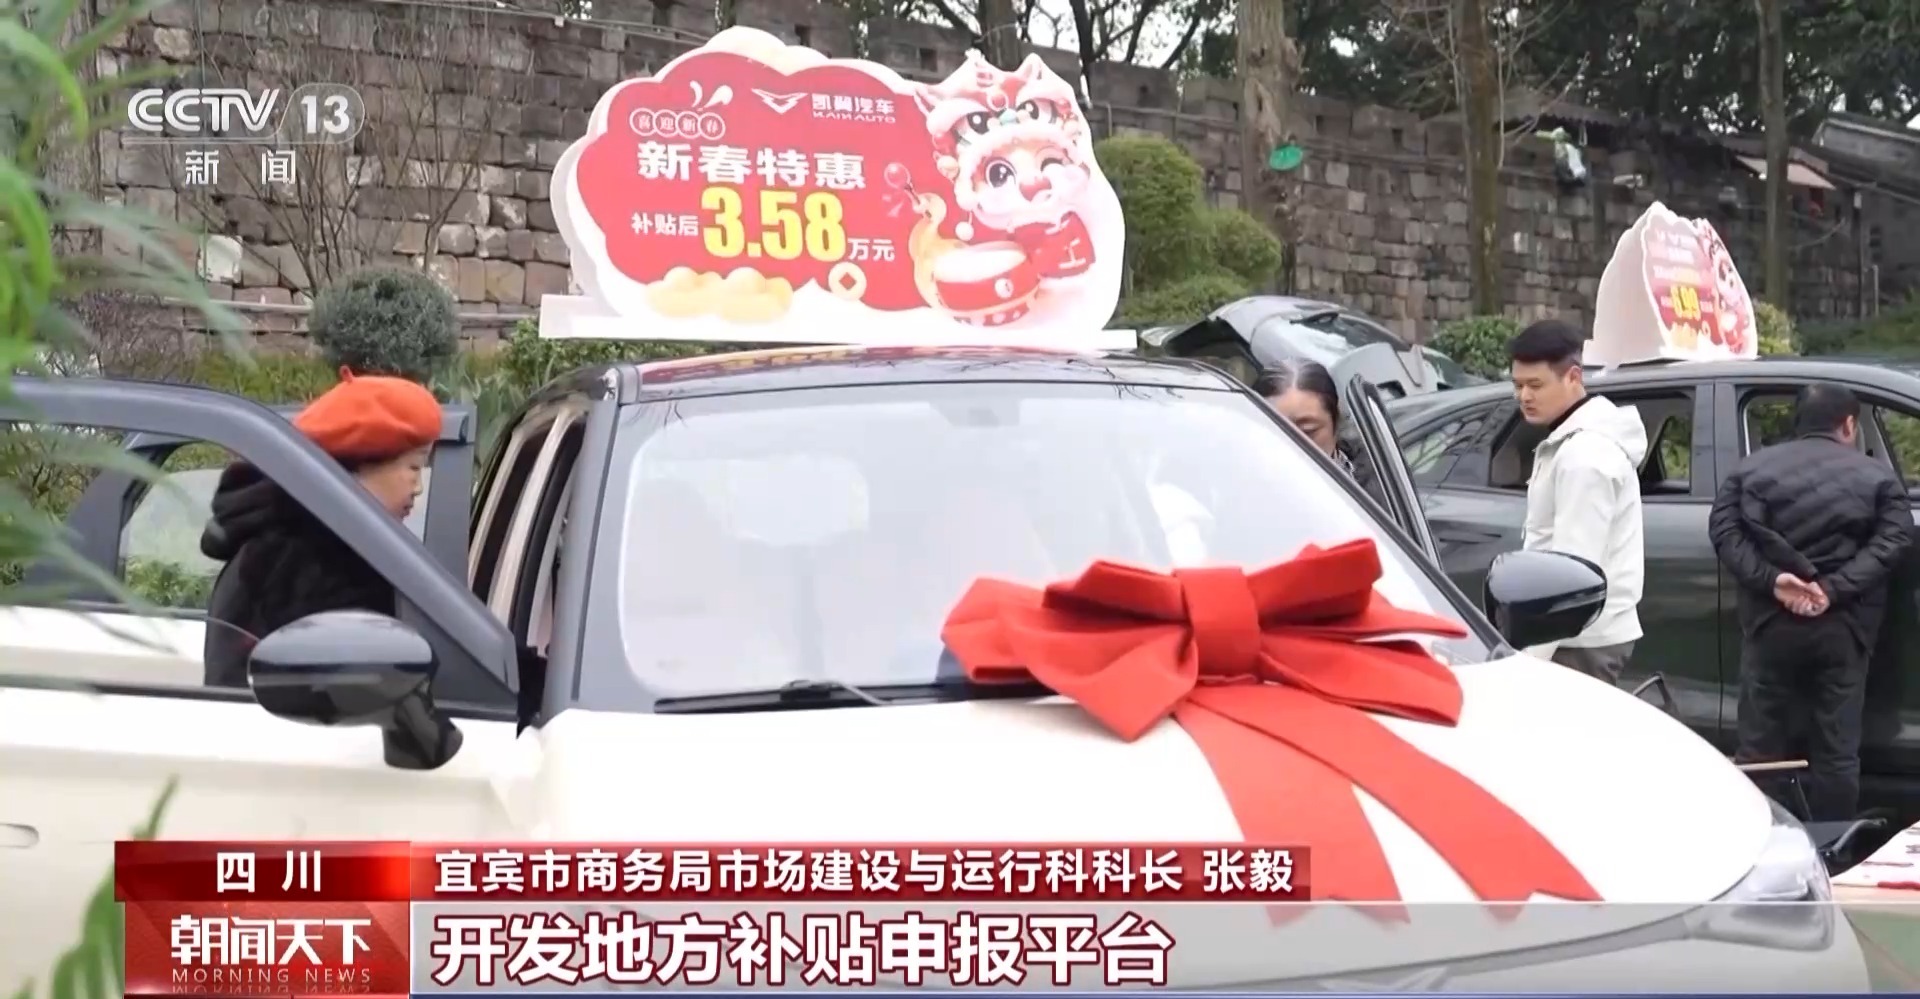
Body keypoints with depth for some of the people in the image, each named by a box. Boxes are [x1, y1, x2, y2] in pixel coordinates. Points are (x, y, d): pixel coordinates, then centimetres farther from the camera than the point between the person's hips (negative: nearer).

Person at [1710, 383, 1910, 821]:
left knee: (1759, 746, 7)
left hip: (1770, 621, 1)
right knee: (1837, 751, 6)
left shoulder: (1753, 466, 10)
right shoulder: (1876, 475, 6)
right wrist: (1835, 588, -14)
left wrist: (1771, 581, -12)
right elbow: (1892, 540, -7)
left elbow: (1724, 530, -3)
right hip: (1843, 625, -1)